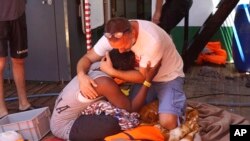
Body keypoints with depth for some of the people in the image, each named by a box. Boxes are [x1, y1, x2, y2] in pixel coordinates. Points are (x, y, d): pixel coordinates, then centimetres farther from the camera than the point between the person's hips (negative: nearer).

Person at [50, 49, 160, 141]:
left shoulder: (99, 65, -4)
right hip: (64, 126, -9)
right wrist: (148, 81, -19)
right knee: (114, 124, -30)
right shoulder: (106, 83, -26)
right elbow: (131, 109, -19)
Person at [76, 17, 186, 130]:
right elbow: (87, 58, -12)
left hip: (169, 77, -5)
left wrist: (111, 71, -28)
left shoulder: (152, 41, -37)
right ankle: (157, 100, 15)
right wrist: (82, 76, -33)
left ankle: (177, 105, 10)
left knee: (167, 122, -23)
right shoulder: (112, 36, -21)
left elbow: (142, 77, -24)